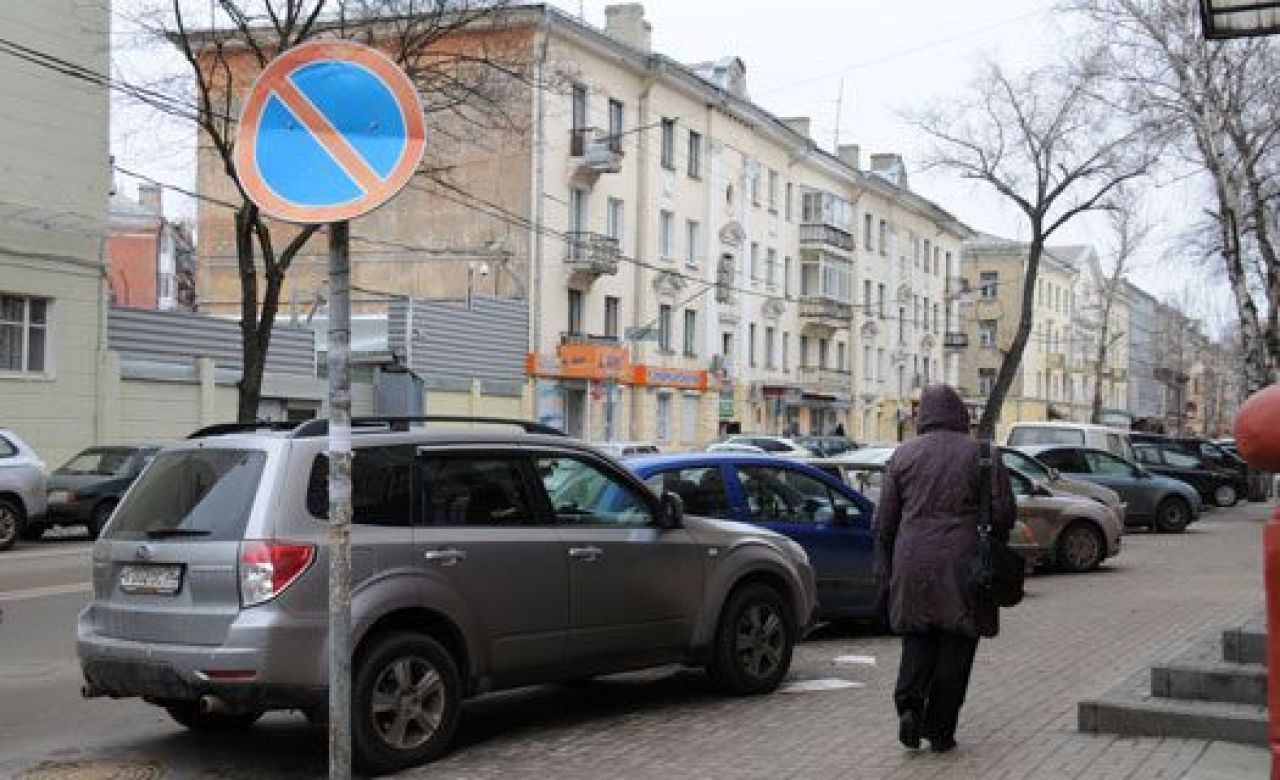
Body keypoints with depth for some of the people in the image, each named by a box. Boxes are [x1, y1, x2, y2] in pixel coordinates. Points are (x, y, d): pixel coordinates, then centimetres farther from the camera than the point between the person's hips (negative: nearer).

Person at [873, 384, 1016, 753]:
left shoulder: (902, 455, 6)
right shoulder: (981, 454, -1)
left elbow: (884, 522, 5)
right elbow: (1004, 514, -4)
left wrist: (885, 572, 11)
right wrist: (996, 535, 18)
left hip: (913, 564, 2)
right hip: (962, 567, -2)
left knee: (918, 639, 13)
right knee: (955, 646, 6)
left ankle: (909, 705, -8)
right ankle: (940, 729, 7)